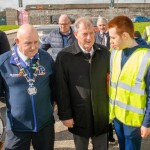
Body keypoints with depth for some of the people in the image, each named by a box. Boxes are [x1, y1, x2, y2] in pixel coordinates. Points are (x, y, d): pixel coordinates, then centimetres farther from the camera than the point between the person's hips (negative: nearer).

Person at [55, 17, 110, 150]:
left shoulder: (104, 52, -3)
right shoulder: (64, 56, -13)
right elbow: (62, 89, -10)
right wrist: (65, 114, -8)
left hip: (101, 112, 3)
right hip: (79, 114, -2)